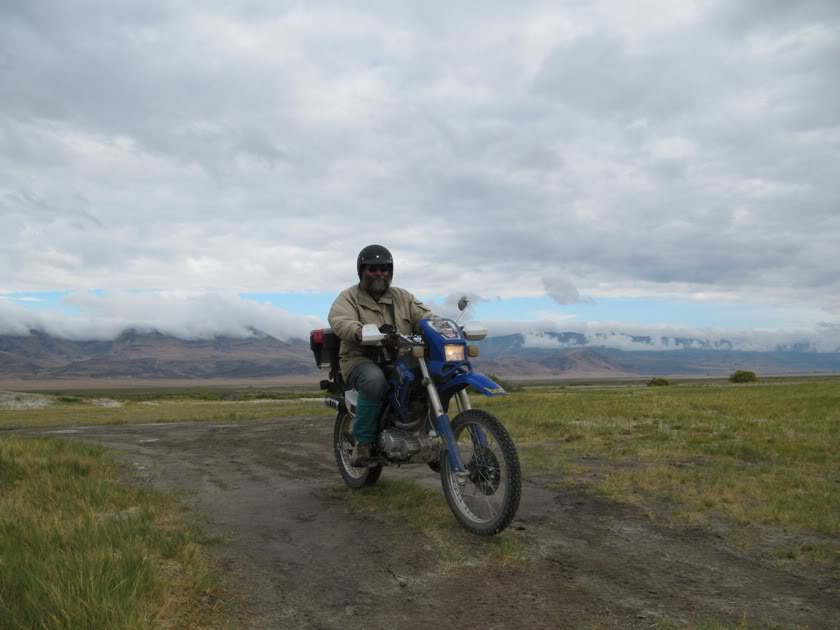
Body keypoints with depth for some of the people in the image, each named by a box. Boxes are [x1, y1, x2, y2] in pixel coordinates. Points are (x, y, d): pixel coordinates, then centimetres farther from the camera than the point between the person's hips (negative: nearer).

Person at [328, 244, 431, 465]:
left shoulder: (403, 297, 19)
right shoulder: (349, 297, 4)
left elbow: (424, 316, 8)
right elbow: (340, 322, -16)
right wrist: (361, 332, -39)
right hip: (362, 360, -4)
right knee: (374, 380, -39)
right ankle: (362, 441, -21)